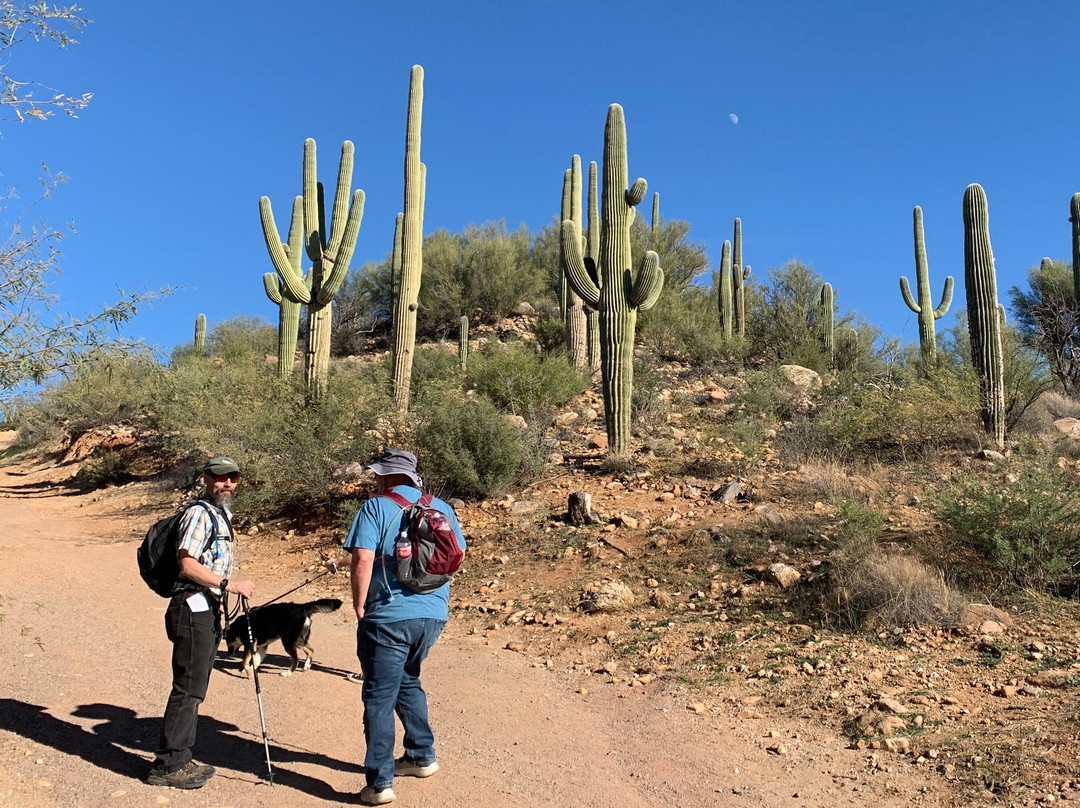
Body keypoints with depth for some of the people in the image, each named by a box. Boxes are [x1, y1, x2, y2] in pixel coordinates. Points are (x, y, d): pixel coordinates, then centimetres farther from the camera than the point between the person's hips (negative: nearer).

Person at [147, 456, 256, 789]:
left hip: (208, 611, 10)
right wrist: (230, 584, -22)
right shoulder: (199, 514, -12)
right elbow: (188, 565, -21)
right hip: (193, 610, -10)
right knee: (188, 689, -7)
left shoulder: (222, 516, 19)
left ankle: (180, 759, 22)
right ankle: (166, 766, 0)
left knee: (194, 690, 14)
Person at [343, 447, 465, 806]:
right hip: (434, 614, 6)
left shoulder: (376, 508, -7)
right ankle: (422, 756, 32)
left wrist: (359, 605, -6)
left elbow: (362, 561, -17)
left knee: (379, 697, 2)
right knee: (407, 681, 26)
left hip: (389, 616, -6)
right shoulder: (442, 508, 8)